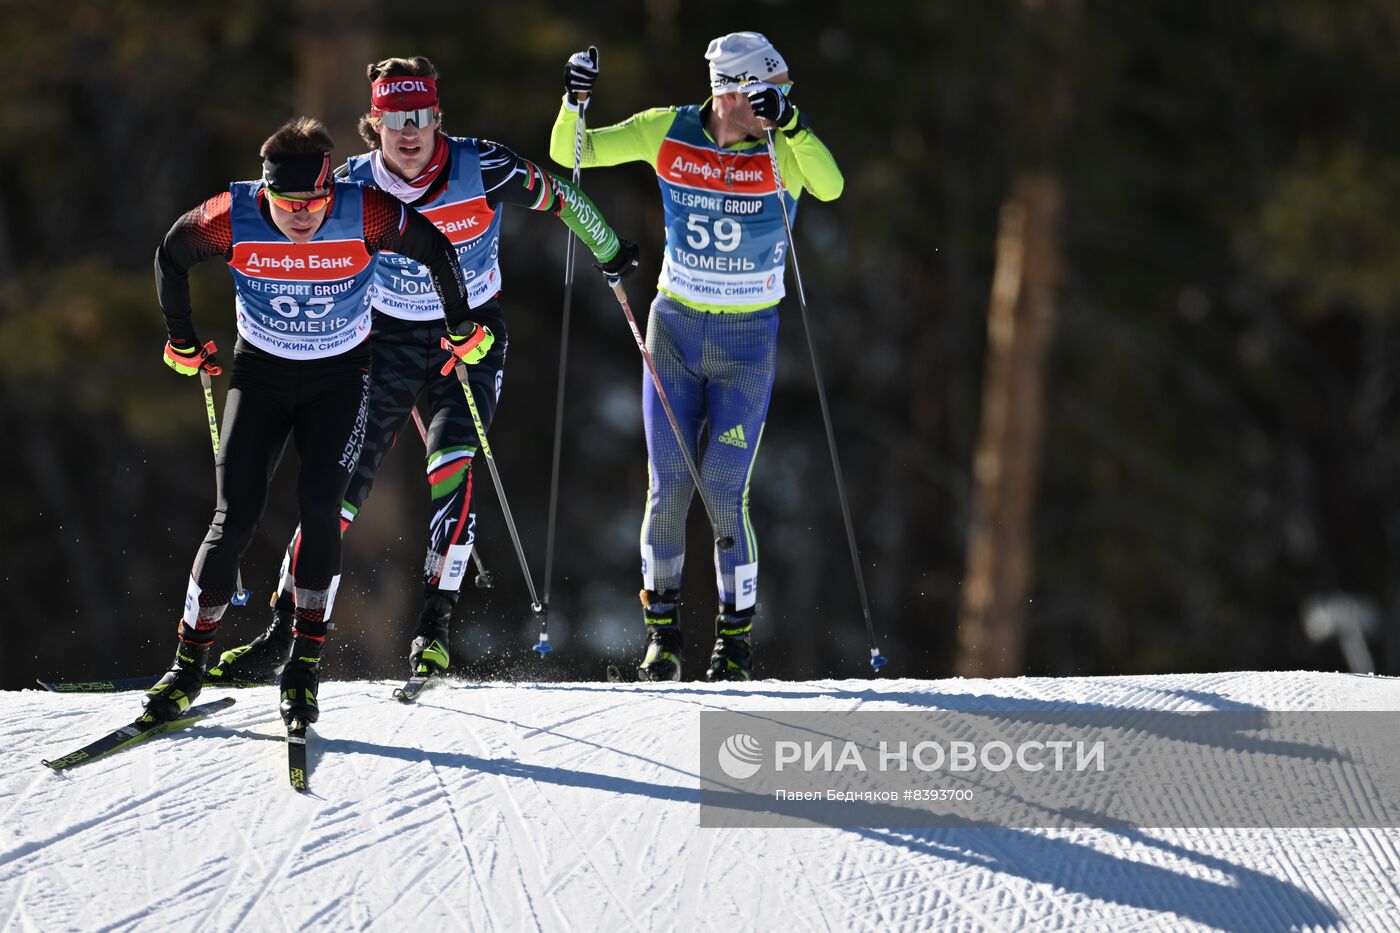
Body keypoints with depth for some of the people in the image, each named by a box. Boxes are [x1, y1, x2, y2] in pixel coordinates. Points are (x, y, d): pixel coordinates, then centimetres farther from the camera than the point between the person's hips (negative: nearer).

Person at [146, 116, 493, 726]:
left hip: (340, 375, -1)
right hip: (260, 372, 1)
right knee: (236, 515, -9)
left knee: (319, 504, -18)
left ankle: (306, 665, -8)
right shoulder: (231, 220, -23)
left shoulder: (365, 216, -26)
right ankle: (189, 664, 2)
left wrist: (461, 328, 5)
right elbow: (170, 257, -1)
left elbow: (436, 251, -6)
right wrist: (182, 343, 10)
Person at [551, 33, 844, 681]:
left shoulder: (782, 148, -12)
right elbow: (569, 154, -4)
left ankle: (736, 636, 12)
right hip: (674, 328, 1)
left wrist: (791, 123, -42)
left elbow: (829, 188, -33)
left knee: (724, 494, -5)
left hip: (747, 341, -1)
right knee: (668, 490, 0)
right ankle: (661, 627, 20)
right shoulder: (668, 133, -8)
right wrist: (574, 100, -22)